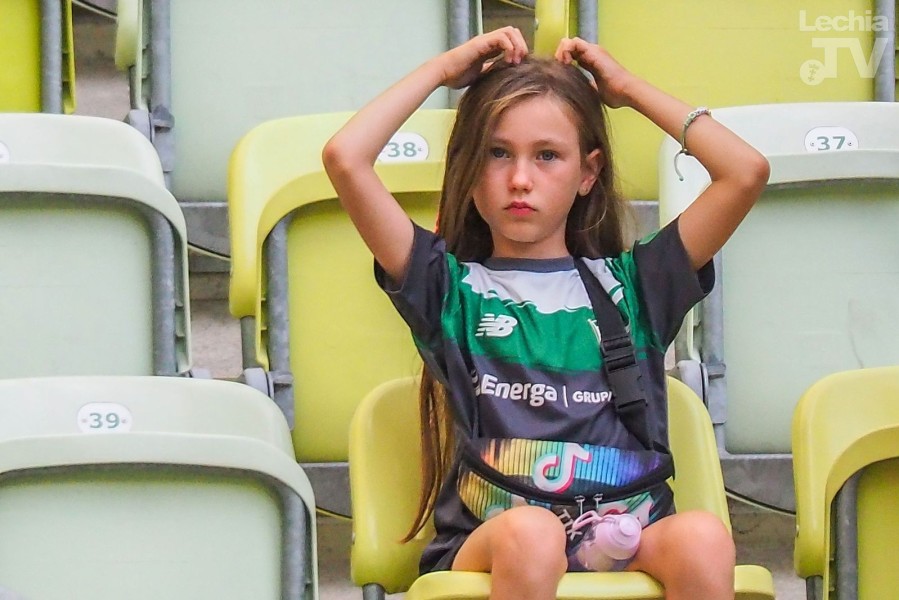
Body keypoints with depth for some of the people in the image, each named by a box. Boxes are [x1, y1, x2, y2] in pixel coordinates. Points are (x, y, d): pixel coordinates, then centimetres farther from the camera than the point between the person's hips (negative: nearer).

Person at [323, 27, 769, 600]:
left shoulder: (634, 283, 19)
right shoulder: (449, 287, 14)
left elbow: (746, 171, 9)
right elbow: (345, 158, 2)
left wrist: (631, 89, 21)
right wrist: (443, 70, 15)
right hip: (486, 544, -1)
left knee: (703, 537, -32)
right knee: (529, 533, -37)